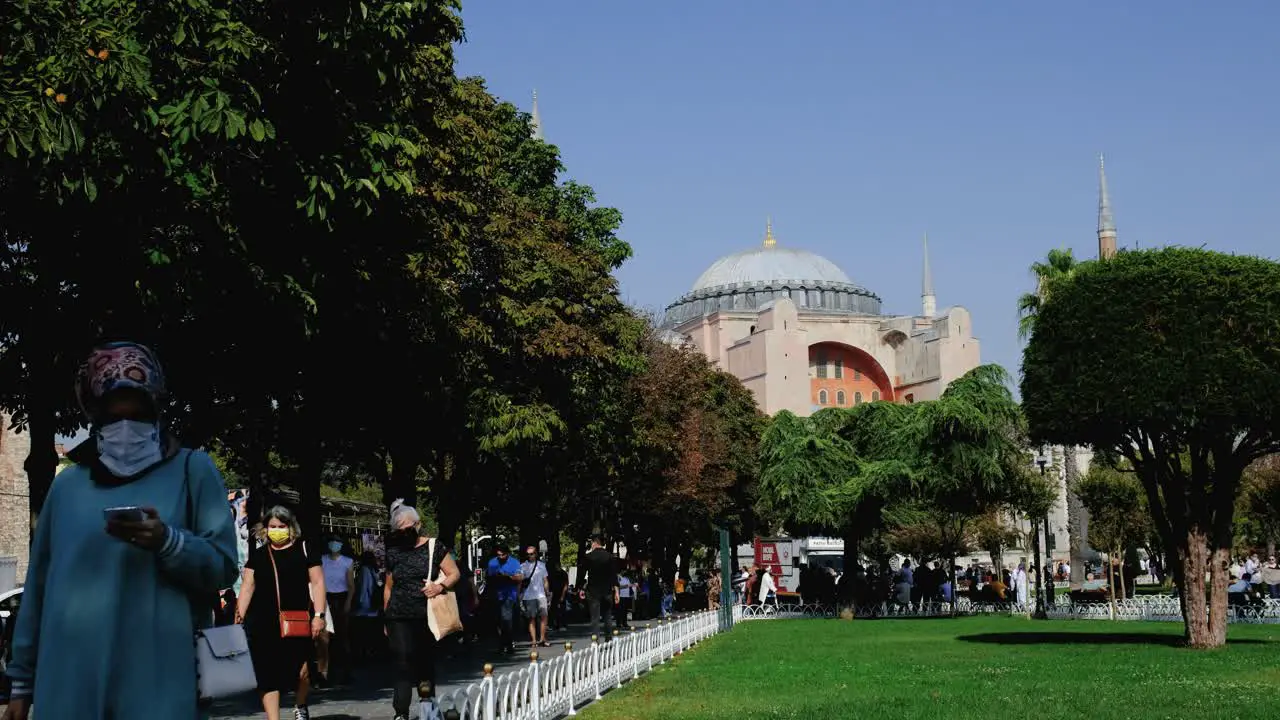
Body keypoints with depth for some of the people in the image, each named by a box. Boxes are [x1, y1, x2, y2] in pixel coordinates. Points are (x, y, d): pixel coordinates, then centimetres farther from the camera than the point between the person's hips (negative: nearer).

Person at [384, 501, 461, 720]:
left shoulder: (434, 547, 1)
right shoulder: (393, 553, 9)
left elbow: (454, 573, 2)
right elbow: (388, 587, 17)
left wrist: (441, 585, -18)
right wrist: (386, 619, 16)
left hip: (427, 617, 0)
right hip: (400, 619, 1)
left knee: (427, 662, 11)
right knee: (403, 663, -10)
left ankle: (427, 702, 29)